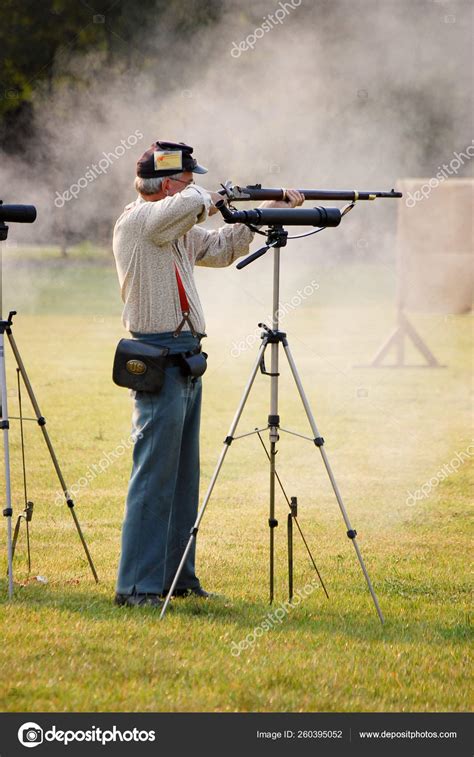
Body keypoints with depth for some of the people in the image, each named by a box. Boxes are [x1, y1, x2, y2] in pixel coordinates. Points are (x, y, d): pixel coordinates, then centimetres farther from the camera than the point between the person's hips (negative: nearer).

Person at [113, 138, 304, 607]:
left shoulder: (179, 231, 16)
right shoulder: (137, 220, -12)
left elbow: (221, 247, 29)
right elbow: (187, 205, -30)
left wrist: (271, 210, 21)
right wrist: (208, 198, -8)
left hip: (186, 364, 10)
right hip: (158, 362, -10)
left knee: (183, 477, 13)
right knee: (153, 478, -9)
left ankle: (176, 577, 21)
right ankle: (136, 586, -7)